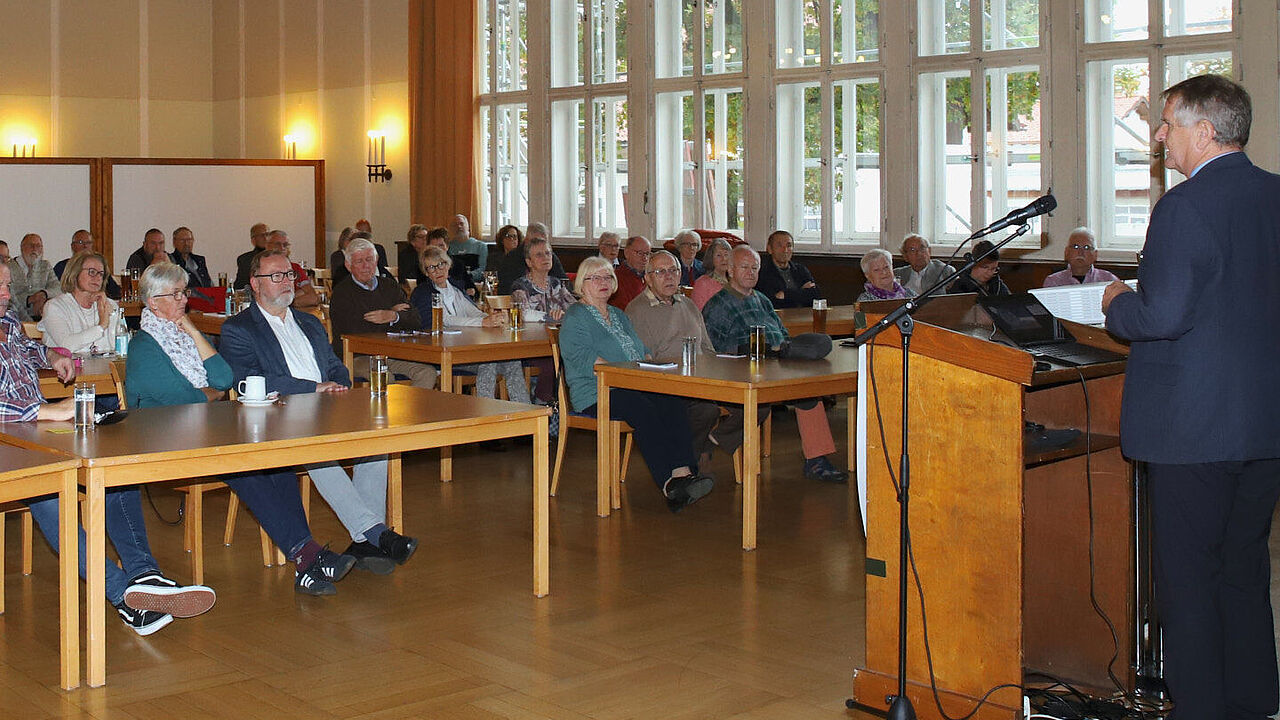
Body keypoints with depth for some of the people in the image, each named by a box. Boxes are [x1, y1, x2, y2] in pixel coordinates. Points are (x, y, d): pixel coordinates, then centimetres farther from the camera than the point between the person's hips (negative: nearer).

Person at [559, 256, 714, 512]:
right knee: (643, 409, -36)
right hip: (595, 394, -6)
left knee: (673, 403, -26)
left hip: (634, 388, 6)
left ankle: (684, 472, -42)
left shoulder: (619, 316, 29)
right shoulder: (575, 317, 5)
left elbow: (642, 352, 27)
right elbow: (582, 358, -10)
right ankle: (669, 482, -43)